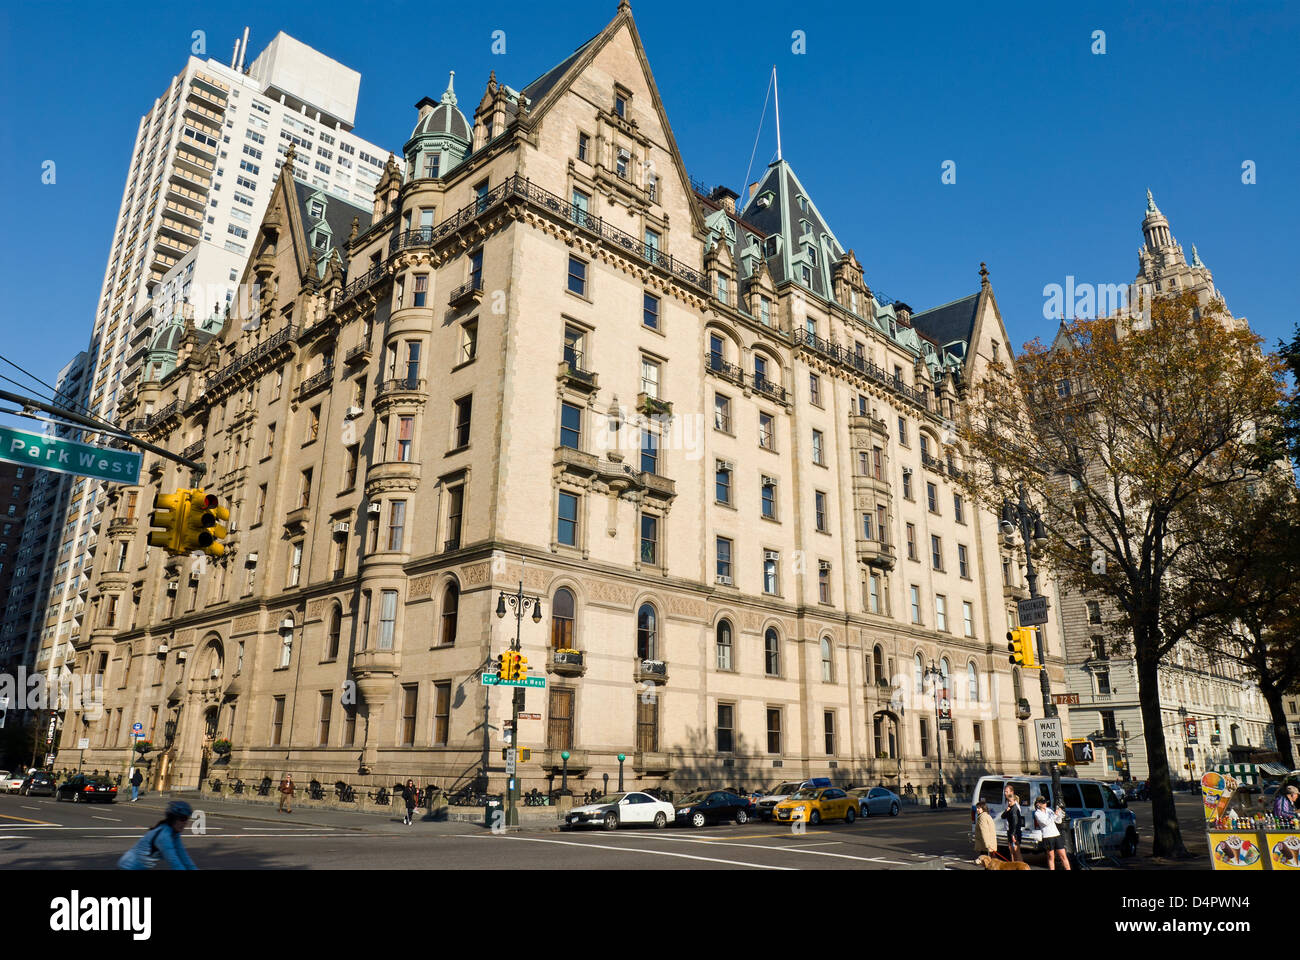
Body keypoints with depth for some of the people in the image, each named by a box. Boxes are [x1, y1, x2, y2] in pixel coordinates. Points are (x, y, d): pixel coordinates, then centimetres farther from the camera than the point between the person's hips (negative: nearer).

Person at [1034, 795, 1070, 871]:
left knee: (1063, 856, 2)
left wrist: (1060, 813, -4)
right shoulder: (1037, 813, -3)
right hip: (1047, 837, -5)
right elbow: (1046, 822, -16)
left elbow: (1058, 821, 14)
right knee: (1051, 857, 0)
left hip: (1057, 835, 5)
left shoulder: (1048, 810, 13)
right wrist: (1055, 814, -18)